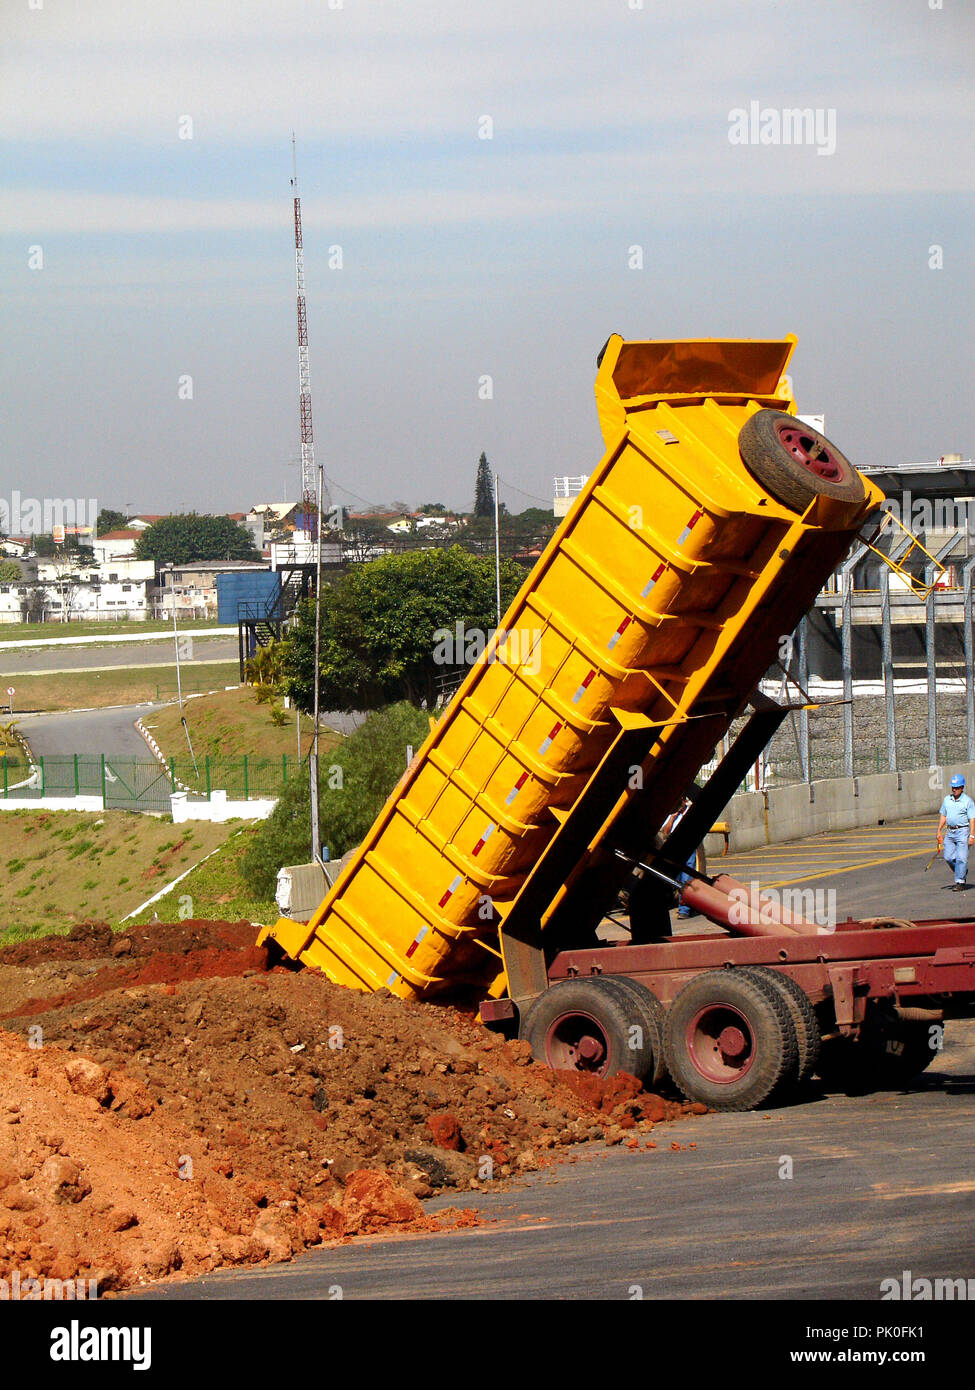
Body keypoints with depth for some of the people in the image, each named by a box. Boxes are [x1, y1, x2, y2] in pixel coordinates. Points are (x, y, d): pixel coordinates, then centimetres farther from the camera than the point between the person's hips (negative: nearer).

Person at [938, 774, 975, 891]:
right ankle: (962, 872, 26)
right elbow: (943, 816, 19)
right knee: (948, 857, 3)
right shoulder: (947, 800, 11)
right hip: (949, 832, 6)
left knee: (961, 858, -9)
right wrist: (939, 831, 14)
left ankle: (960, 882, -4)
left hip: (962, 831, -6)